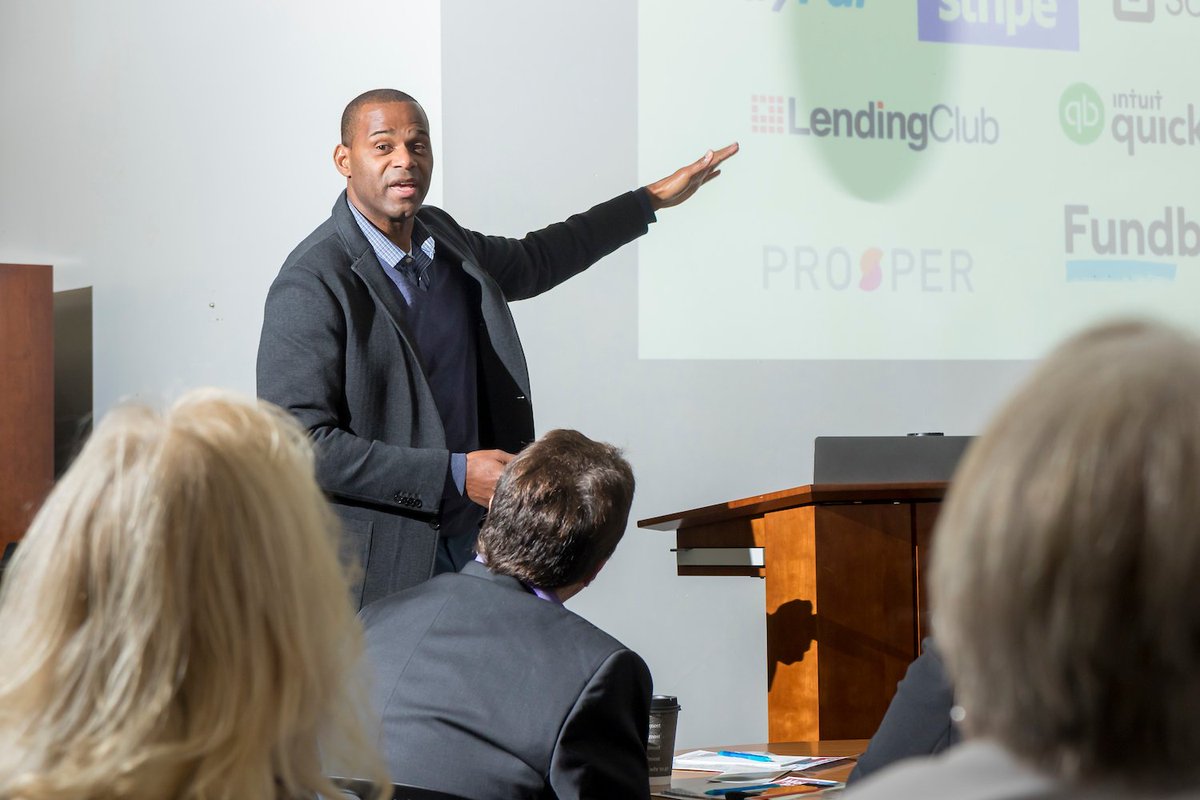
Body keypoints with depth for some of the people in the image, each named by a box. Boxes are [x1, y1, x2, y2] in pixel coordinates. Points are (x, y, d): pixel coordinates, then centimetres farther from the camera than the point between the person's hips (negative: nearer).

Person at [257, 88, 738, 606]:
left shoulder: (441, 238, 9)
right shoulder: (311, 285, -15)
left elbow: (531, 263, 31)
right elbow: (299, 441, -20)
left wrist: (652, 199, 35)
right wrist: (455, 474, -20)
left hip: (472, 541, 7)